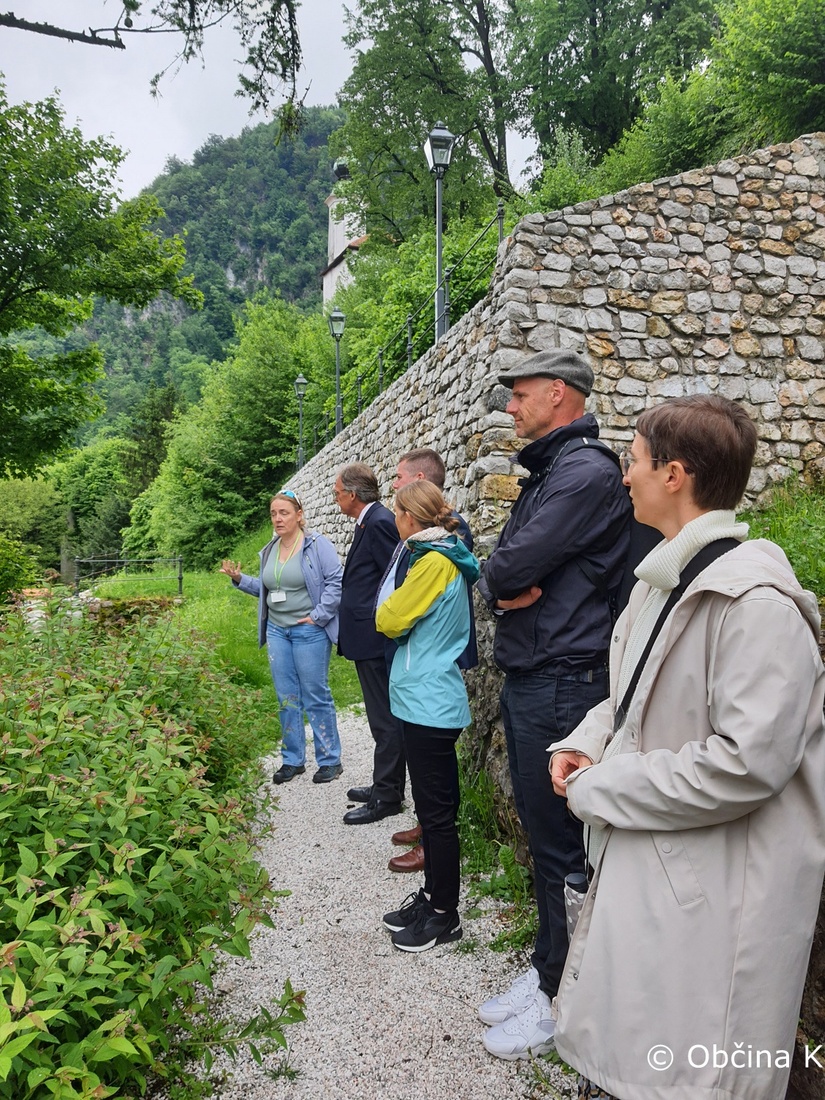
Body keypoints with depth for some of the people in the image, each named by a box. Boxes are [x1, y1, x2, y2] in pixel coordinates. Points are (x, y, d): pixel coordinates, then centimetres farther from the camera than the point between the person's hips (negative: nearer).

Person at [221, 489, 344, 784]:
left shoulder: (317, 544, -9)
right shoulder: (270, 550, 11)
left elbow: (336, 582, -14)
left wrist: (318, 616, -16)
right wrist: (239, 579, 6)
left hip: (309, 631, -6)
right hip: (277, 630, 6)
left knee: (316, 696, 1)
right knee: (287, 698, 11)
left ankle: (330, 760, 14)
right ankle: (292, 760, 23)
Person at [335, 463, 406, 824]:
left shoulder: (380, 523, -17)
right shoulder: (369, 522, 14)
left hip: (375, 639, -11)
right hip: (368, 638, 11)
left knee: (385, 720, 1)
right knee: (383, 718, 18)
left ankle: (387, 797, 12)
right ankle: (384, 786, 31)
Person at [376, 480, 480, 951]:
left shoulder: (434, 562, -17)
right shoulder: (446, 557, 12)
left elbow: (389, 619, -13)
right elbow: (400, 620, 18)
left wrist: (390, 605, 5)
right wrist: (396, 611, 1)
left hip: (430, 703, -10)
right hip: (429, 700, 10)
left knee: (437, 811, 2)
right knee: (434, 806, 18)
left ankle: (445, 915, 16)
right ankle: (432, 895, 32)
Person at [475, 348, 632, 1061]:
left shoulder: (586, 471, -16)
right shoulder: (548, 473, 16)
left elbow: (511, 568, -25)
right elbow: (497, 573, 12)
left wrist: (500, 576, -3)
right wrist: (505, 588, -9)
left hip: (562, 684, -10)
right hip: (528, 678, 10)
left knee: (559, 844, 4)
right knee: (542, 835, 19)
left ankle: (561, 999, 22)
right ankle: (545, 970, 35)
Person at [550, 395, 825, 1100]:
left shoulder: (757, 602, -22)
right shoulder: (663, 580, 7)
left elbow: (747, 764, -27)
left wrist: (599, 788, -18)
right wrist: (583, 747, 1)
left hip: (711, 893, -8)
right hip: (638, 868, 9)